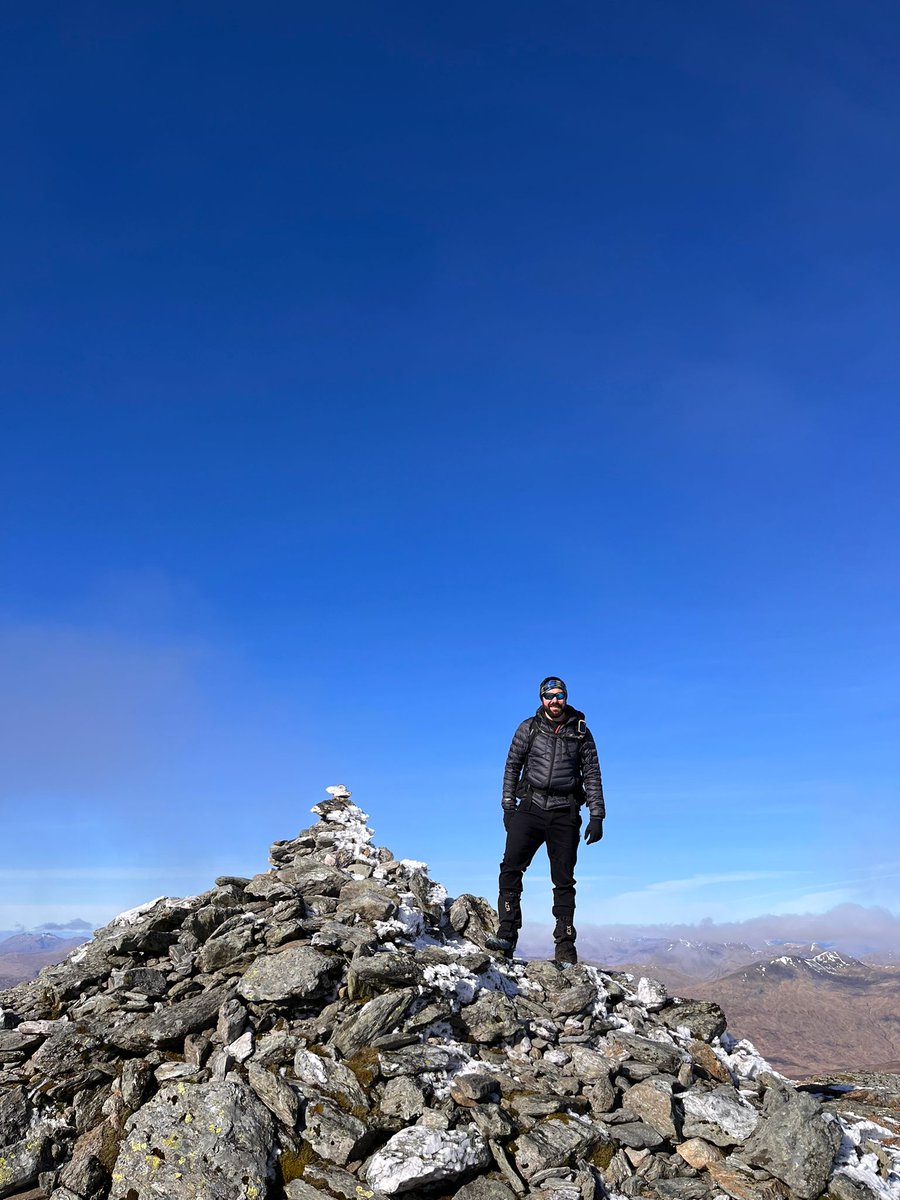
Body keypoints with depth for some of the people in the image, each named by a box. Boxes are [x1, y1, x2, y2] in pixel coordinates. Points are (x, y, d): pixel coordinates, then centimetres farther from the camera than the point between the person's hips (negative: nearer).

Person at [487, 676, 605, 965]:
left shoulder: (580, 732, 7)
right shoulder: (529, 728, 7)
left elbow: (592, 775, 7)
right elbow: (512, 766, 10)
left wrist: (596, 817, 1)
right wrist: (508, 807, 2)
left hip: (565, 813, 0)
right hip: (531, 806, 0)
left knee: (564, 879, 2)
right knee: (511, 867, -15)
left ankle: (565, 946, 8)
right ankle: (507, 934, -14)